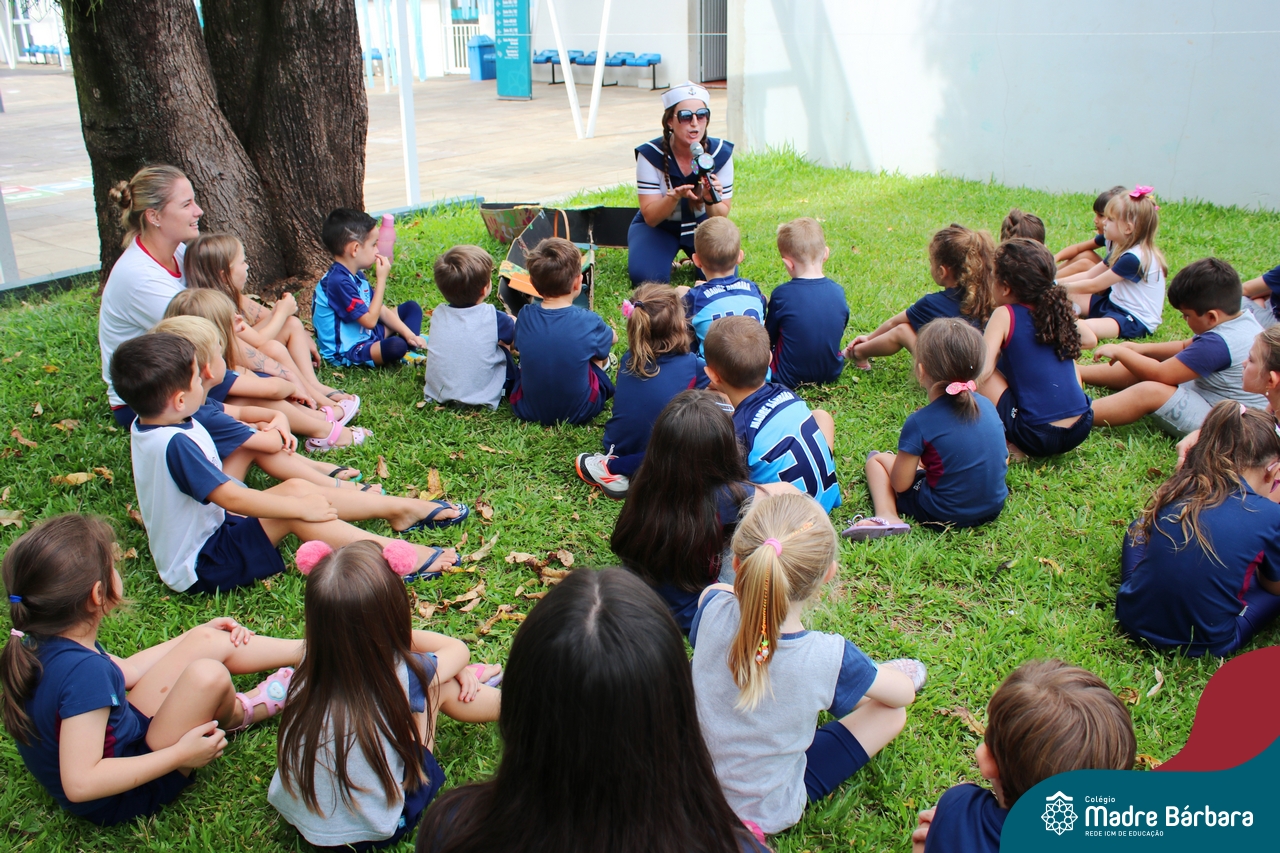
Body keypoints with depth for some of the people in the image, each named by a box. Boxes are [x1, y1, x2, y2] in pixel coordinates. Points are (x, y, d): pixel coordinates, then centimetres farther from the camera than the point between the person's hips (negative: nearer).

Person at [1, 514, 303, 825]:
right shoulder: (83, 671, -35)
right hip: (121, 801, -9)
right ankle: (239, 713, 11)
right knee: (208, 676, -25)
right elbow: (80, 784, -37)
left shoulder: (44, 643, -5)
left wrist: (197, 635, 19)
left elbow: (126, 670, 12)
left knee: (212, 642, 2)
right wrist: (180, 754, -29)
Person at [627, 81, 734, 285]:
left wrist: (711, 201, -38)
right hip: (658, 227, -1)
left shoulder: (720, 153, -19)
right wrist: (675, 196, -43)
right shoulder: (650, 154, -24)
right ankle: (667, 256, 9)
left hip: (703, 225, 2)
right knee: (646, 278, -26)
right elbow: (650, 218, -23)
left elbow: (721, 217, -14)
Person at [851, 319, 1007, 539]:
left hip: (943, 514, -7)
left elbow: (900, 485, -14)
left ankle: (887, 516, -11)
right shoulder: (987, 405, -4)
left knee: (877, 458, 7)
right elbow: (1003, 459, 9)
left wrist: (904, 460, 7)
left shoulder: (920, 423, -20)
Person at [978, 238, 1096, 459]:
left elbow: (981, 369, -16)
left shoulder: (1005, 315, -7)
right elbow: (1090, 340, 24)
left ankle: (1008, 444, -1)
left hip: (1037, 435, -6)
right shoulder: (1058, 309, 7)